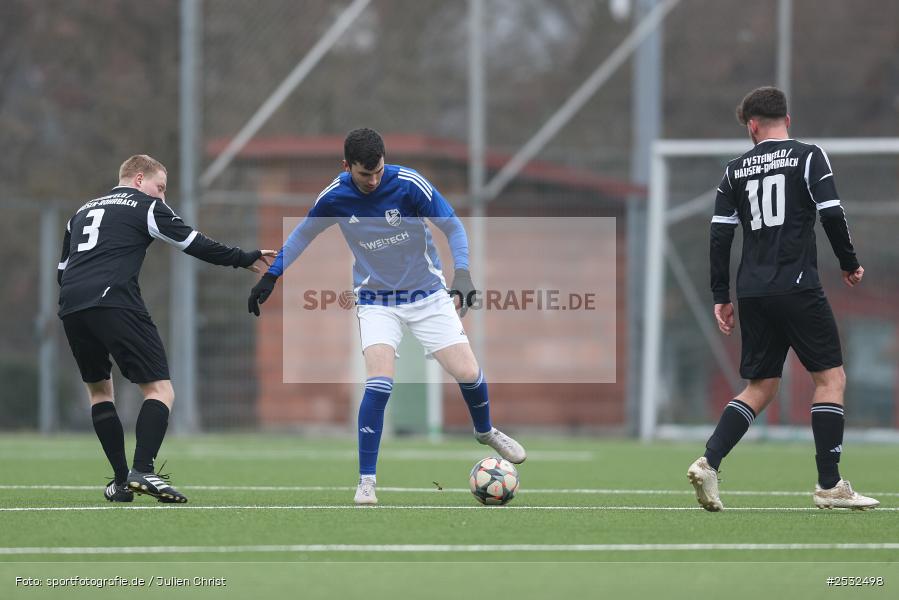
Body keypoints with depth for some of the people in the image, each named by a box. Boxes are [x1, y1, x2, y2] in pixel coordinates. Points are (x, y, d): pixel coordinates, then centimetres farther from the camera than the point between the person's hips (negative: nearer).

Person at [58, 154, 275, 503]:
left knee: (98, 390, 21)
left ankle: (121, 481, 14)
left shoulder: (82, 212, 29)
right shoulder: (146, 206, 10)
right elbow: (195, 245, 7)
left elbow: (62, 269, 28)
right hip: (114, 302, -6)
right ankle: (142, 471, -22)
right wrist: (245, 260, 15)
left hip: (71, 306, 6)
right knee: (159, 390, -4)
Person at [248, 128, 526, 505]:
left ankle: (485, 432, 31)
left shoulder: (409, 185, -20)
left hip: (427, 293, 0)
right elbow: (303, 234, 6)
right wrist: (271, 276, 3)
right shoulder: (335, 197, -13)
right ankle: (366, 480, -11)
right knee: (379, 383, -20)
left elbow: (452, 226, -12)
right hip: (377, 300, 0)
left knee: (467, 372, -3)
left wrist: (462, 272, -27)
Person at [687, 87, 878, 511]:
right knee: (831, 378, 2)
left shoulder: (736, 170, 11)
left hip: (752, 293, 5)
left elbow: (719, 235, 8)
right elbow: (832, 215, -8)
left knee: (761, 387, 12)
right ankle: (829, 485, -3)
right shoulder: (808, 157, 0)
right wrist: (849, 264, 8)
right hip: (797, 286, -5)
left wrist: (721, 297, 13)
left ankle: (708, 463, -5)